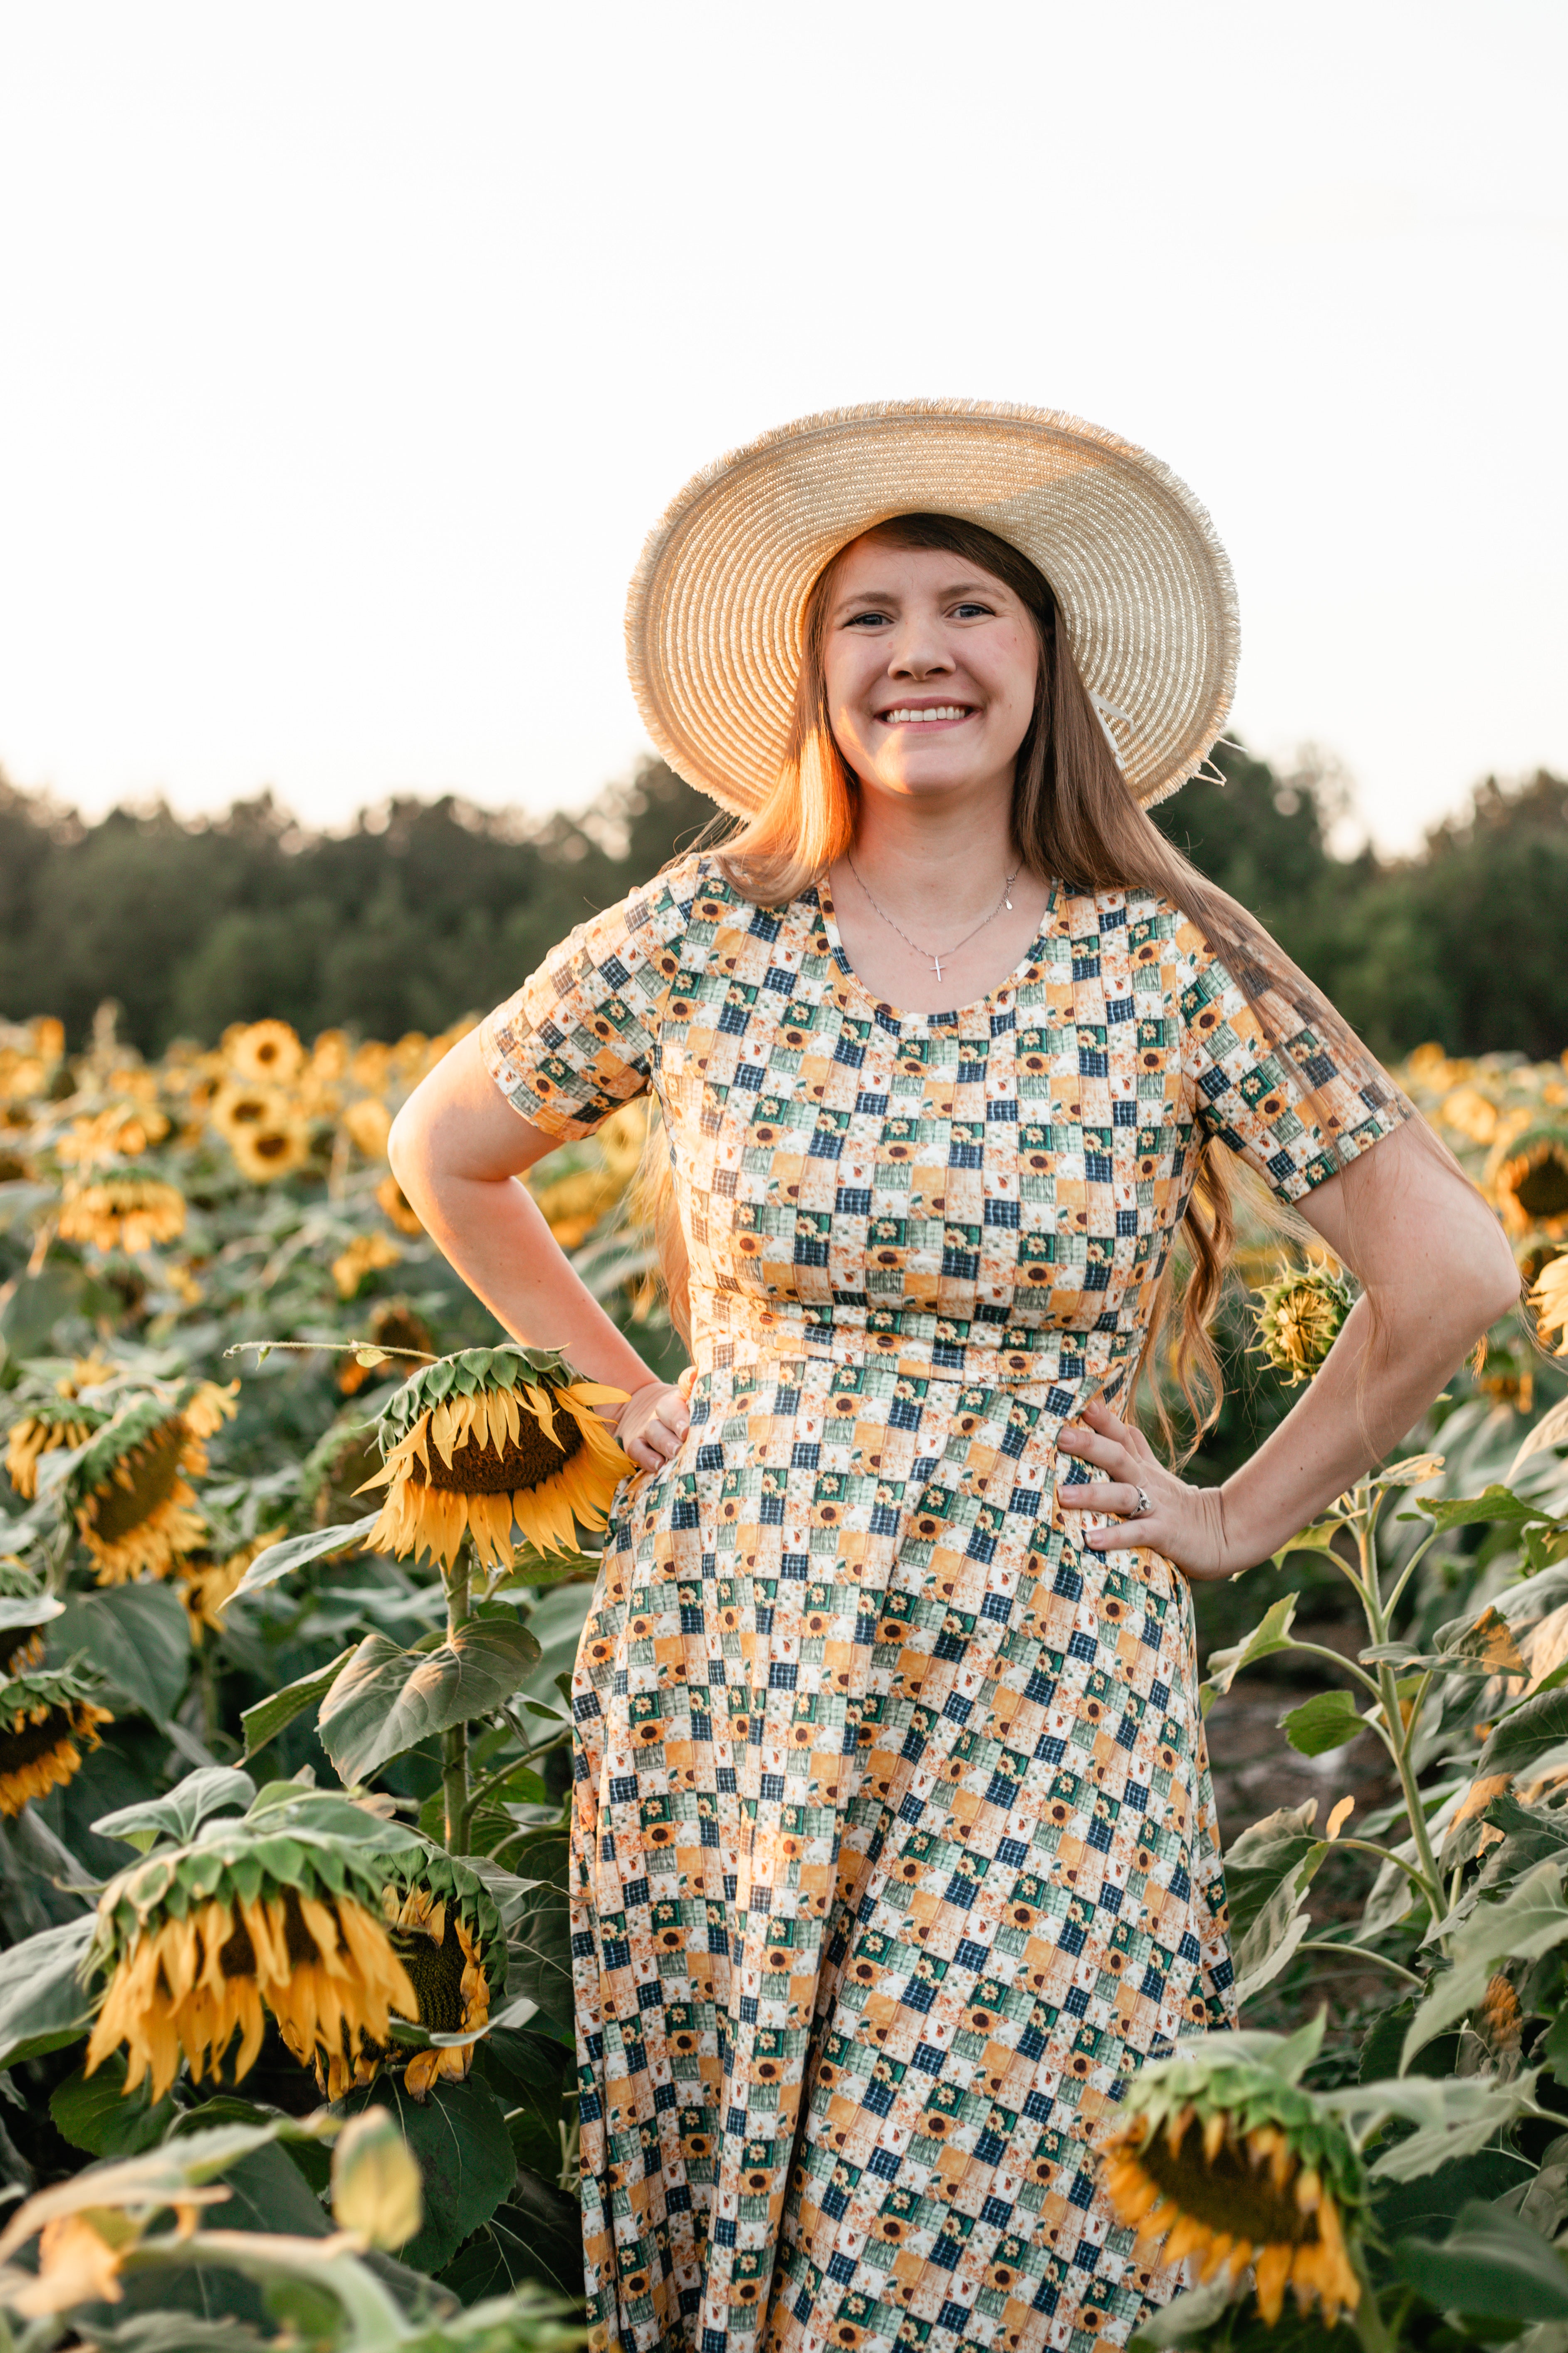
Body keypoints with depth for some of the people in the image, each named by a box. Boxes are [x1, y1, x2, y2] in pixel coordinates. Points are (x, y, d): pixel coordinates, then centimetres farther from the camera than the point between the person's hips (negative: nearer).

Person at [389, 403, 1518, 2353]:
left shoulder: (1171, 970, -5)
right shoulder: (694, 943, -2)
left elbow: (1452, 1272, 1)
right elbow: (445, 1153, 14)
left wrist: (1240, 1518, 2)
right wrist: (620, 1392, 10)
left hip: (1043, 1698, -1)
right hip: (723, 1669, 1)